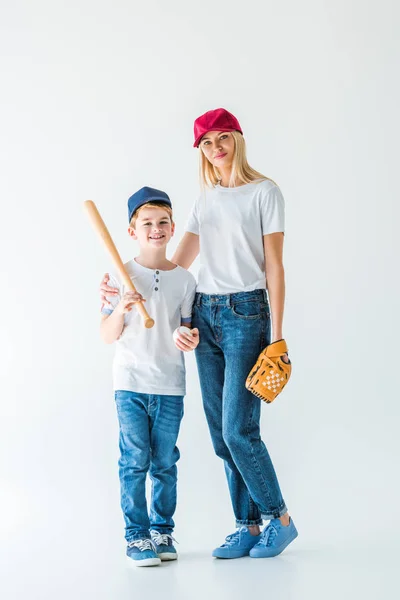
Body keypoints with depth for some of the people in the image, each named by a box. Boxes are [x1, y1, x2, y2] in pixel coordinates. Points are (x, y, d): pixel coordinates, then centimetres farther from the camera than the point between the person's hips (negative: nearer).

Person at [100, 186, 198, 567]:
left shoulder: (184, 279, 4)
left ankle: (162, 530, 20)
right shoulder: (122, 276, -1)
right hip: (131, 382, -2)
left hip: (170, 385, 2)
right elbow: (107, 336, -3)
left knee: (165, 462, 7)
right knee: (134, 460, -3)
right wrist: (121, 309, -21)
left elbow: (187, 328, 9)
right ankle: (136, 536, 6)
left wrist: (192, 340, -13)